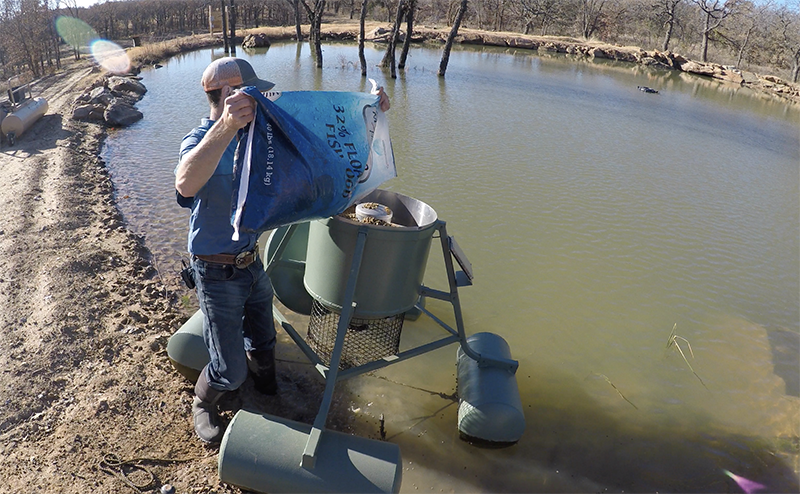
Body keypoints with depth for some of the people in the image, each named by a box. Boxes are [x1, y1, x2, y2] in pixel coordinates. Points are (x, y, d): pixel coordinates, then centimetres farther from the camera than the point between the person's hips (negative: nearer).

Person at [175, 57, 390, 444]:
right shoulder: (200, 140, -23)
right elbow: (185, 185, -48)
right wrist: (226, 126, -61)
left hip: (252, 263, 7)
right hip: (218, 273, -6)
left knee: (263, 345, 24)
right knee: (229, 371, 4)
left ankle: (270, 398, 52)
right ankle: (203, 404, 36)